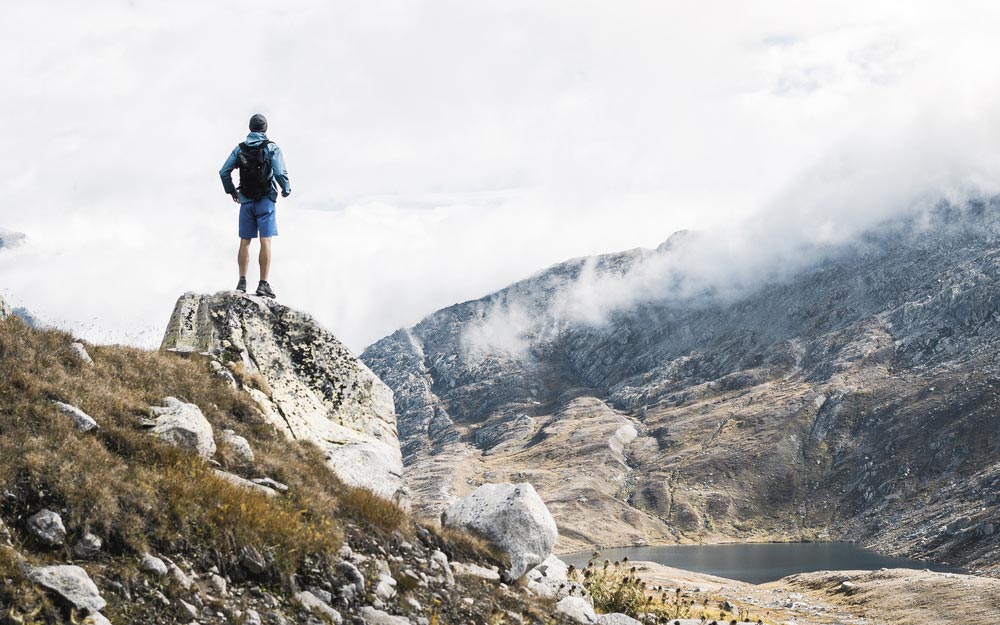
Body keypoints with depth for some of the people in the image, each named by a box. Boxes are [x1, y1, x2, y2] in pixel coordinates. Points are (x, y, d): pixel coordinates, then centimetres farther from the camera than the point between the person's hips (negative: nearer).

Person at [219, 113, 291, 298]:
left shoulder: (240, 149, 5)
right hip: (265, 200, -3)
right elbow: (280, 173, -14)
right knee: (265, 242, -5)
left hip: (246, 200, 3)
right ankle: (263, 284, -9)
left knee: (244, 242, 9)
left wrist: (231, 191, 15)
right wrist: (286, 190, 4)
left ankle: (242, 282, 7)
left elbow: (224, 172, 1)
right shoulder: (271, 148, -5)